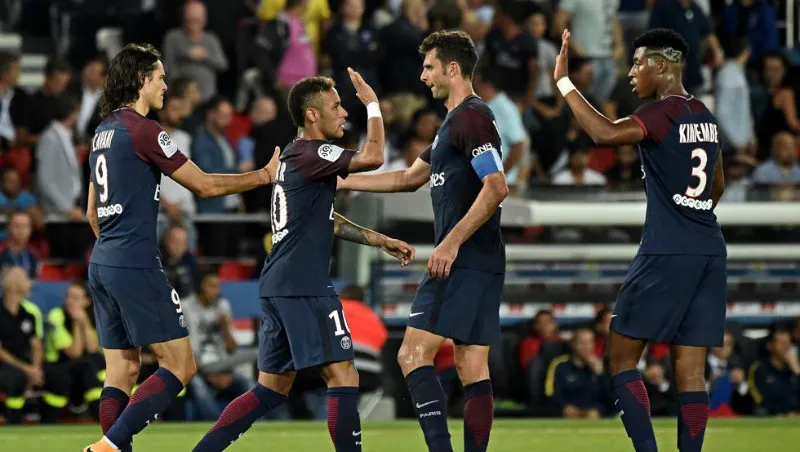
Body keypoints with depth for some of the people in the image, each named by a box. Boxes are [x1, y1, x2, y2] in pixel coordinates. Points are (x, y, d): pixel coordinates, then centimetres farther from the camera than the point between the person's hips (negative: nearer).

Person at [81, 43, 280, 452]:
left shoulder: (104, 132, 16)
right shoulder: (143, 130, -11)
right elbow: (204, 185, -6)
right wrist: (265, 175, 4)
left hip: (101, 263, 9)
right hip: (135, 265, -9)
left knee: (121, 371, 8)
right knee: (179, 366, -6)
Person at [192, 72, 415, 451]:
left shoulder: (295, 157, 19)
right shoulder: (309, 155, -11)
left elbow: (325, 221, 28)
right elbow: (373, 158, -21)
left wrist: (381, 241, 25)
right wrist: (372, 104, -7)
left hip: (278, 287, 10)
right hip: (304, 287, -10)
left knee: (271, 390, 13)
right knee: (343, 378, -9)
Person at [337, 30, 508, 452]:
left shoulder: (471, 117, -11)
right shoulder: (454, 122, 22)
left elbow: (496, 187, -22)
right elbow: (410, 178, 32)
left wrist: (452, 242, -23)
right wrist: (341, 181, 32)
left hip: (463, 260, -10)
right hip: (481, 264, 10)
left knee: (413, 354, -11)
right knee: (472, 369, 5)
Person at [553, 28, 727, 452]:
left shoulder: (662, 112, -11)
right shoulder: (705, 117, 15)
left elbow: (605, 133, -27)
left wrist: (563, 82, -20)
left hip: (666, 253, -8)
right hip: (710, 251, 8)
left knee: (622, 354, 0)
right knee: (690, 368, 4)